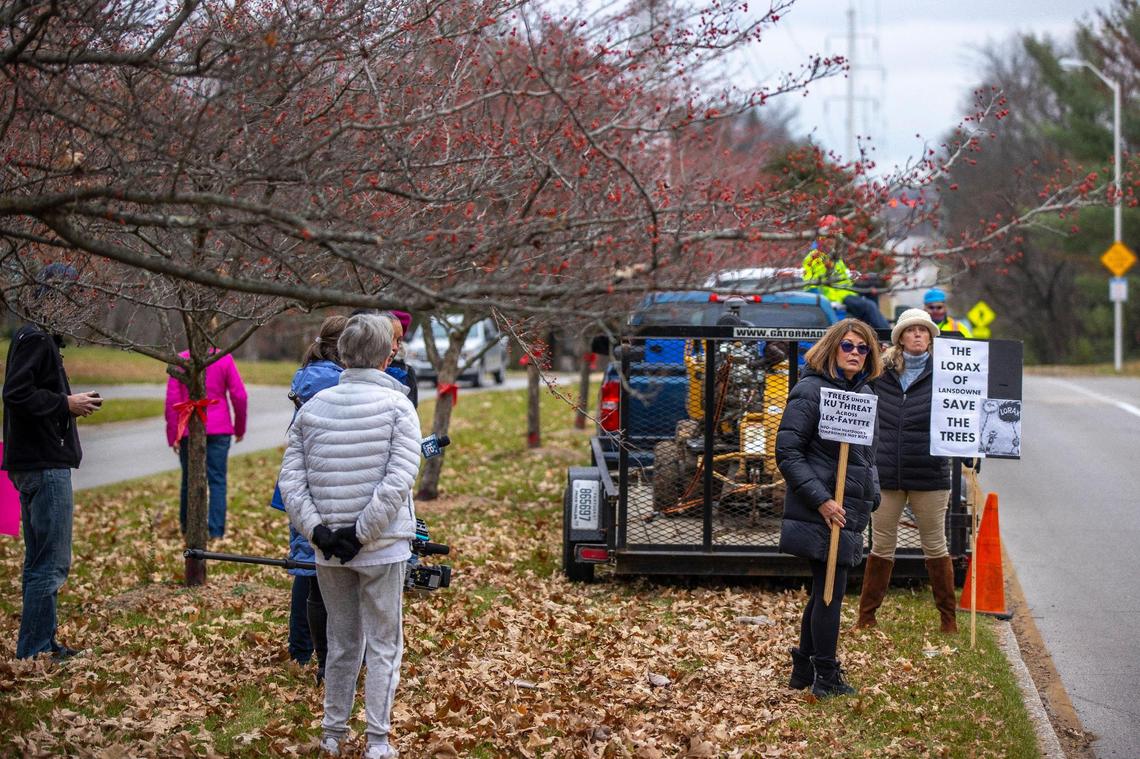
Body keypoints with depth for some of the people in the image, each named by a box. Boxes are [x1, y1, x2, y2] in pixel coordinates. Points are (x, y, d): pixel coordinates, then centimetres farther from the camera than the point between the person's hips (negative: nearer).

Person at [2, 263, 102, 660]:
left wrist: (70, 401, 6)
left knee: (40, 561, 16)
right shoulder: (35, 339, -13)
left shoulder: (40, 338, 17)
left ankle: (40, 644, 23)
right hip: (45, 467, -11)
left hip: (39, 466, 11)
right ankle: (35, 650, -5)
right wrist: (66, 404, -16)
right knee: (51, 563, -8)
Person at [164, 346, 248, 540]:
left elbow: (172, 399, -7)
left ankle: (187, 527, 23)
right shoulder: (224, 359, -4)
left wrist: (173, 435, -2)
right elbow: (238, 395, -4)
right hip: (218, 429, -1)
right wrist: (240, 427, 10)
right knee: (217, 480, 1)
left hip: (188, 429, 1)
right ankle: (216, 531, -5)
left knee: (189, 478, 13)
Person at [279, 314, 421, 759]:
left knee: (342, 643, 16)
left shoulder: (313, 407, 4)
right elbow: (398, 481, -17)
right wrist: (362, 533, -14)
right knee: (383, 646, 5)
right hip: (383, 548, -4)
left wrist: (317, 530, -6)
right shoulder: (396, 407, -7)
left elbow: (290, 481, -2)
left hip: (327, 552, 4)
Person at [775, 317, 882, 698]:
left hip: (850, 510, 8)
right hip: (822, 512, -8)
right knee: (830, 591, -4)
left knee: (825, 590, 15)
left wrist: (871, 495, 13)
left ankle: (804, 668, 26)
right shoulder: (810, 391, -12)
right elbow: (787, 453, -15)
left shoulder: (863, 392, 13)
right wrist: (821, 500, -20)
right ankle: (826, 676, 7)